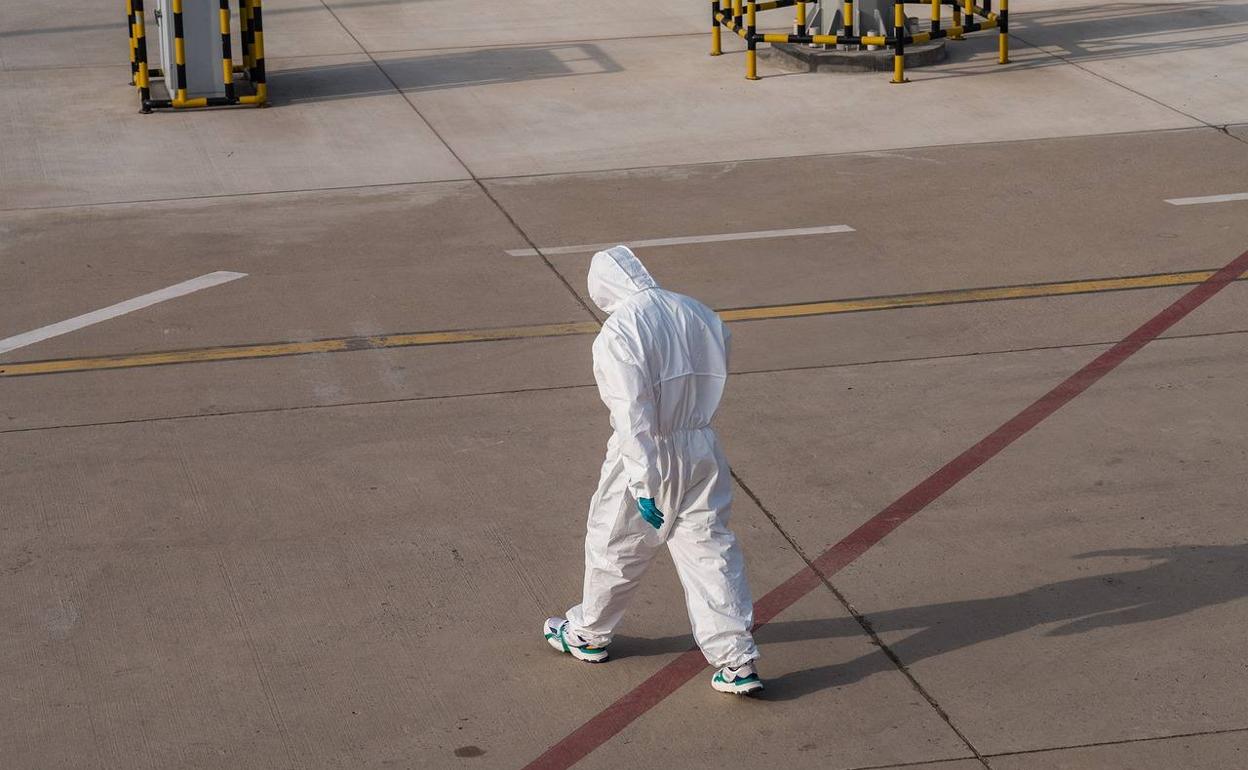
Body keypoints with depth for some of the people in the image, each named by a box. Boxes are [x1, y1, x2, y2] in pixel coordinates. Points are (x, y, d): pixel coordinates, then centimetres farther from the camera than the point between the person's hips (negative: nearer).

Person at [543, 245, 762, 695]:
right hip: (702, 453, 5)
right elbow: (714, 382, 7)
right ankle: (737, 661, 6)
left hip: (646, 460, -5)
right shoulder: (699, 316, 0)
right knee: (711, 549, 9)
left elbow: (633, 418, -22)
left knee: (613, 549, 16)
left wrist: (643, 486, -20)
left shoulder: (617, 335, -18)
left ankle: (587, 635, 37)